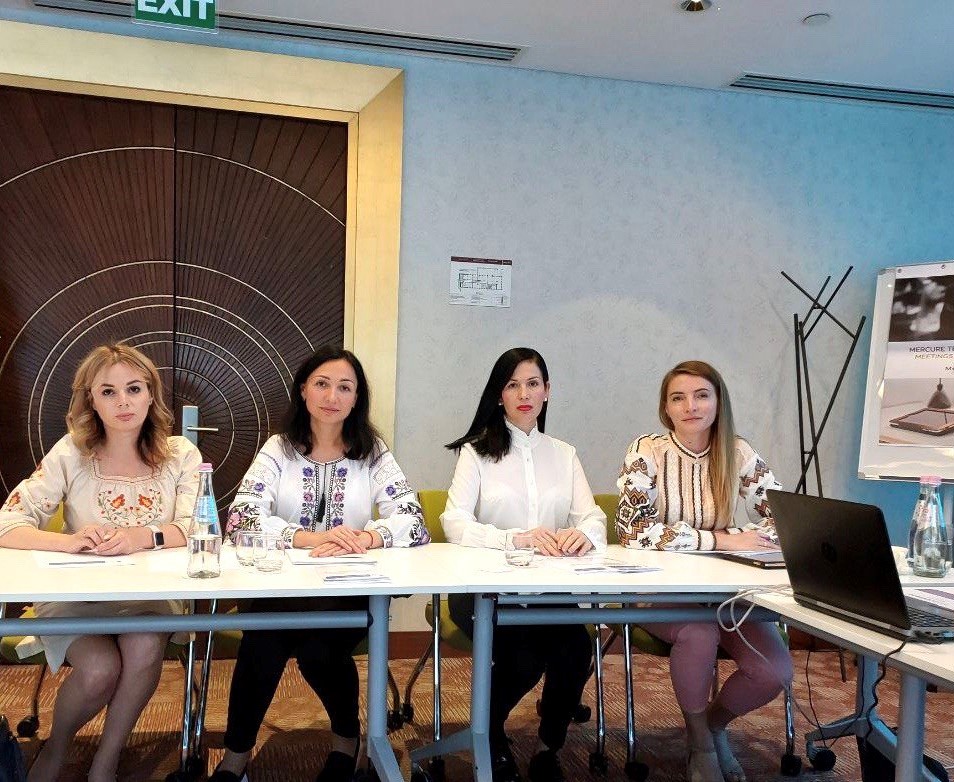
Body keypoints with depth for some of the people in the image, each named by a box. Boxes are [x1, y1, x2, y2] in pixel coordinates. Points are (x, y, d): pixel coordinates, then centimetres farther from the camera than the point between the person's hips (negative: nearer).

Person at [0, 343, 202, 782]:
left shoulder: (180, 455, 0)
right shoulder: (71, 454, -3)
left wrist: (141, 538, -34)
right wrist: (71, 541, -31)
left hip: (151, 594, 1)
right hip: (76, 596, -1)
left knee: (144, 647, -30)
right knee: (99, 668, -28)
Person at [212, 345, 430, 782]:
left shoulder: (372, 453, 4)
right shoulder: (278, 450, 3)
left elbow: (414, 523, -7)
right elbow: (241, 519, -12)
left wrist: (365, 538, -28)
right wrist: (308, 537, -29)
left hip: (352, 591, 0)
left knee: (318, 649, -27)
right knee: (265, 643, -29)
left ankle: (346, 736, 6)